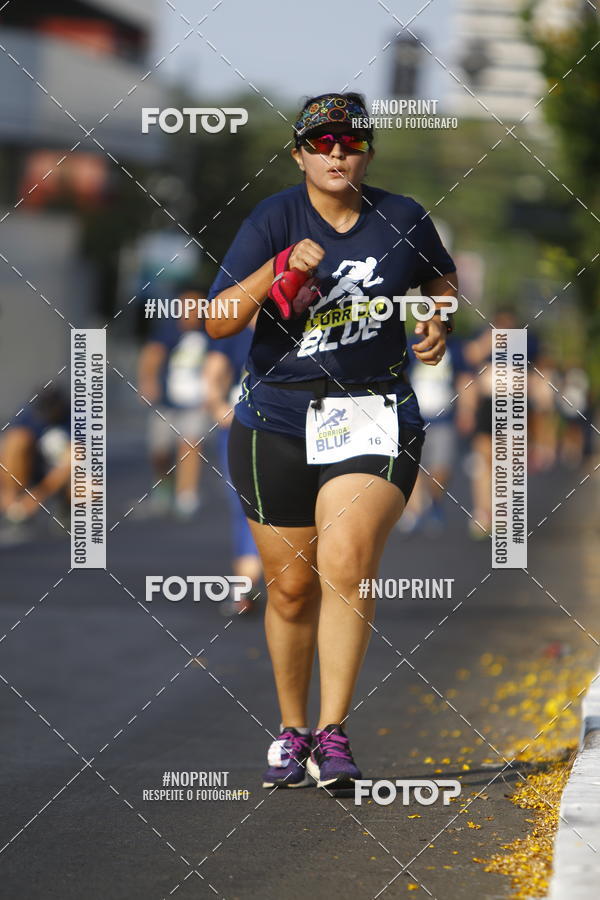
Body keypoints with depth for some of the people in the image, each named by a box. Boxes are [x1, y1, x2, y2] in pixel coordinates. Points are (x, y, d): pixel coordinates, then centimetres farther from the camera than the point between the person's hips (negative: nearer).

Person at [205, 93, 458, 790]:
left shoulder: (402, 219, 3)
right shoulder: (274, 221, -4)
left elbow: (441, 277, 26)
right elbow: (216, 321, -13)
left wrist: (438, 322, 6)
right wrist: (278, 272, -26)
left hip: (374, 417, 0)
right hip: (277, 422, 0)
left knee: (345, 566, -20)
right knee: (291, 587, 6)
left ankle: (333, 734, -17)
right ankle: (291, 729, 26)